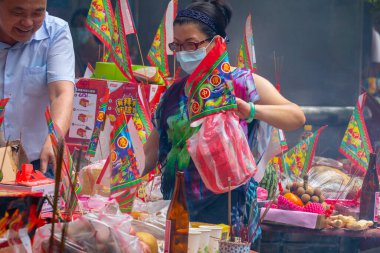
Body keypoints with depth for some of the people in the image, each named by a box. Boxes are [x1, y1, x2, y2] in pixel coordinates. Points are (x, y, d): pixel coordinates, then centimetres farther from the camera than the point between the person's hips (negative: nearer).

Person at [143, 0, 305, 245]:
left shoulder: (242, 83, -1)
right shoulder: (174, 93, 13)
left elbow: (297, 116, -13)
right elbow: (151, 153, 17)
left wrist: (250, 110, -29)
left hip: (224, 206, -4)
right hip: (177, 204, 4)